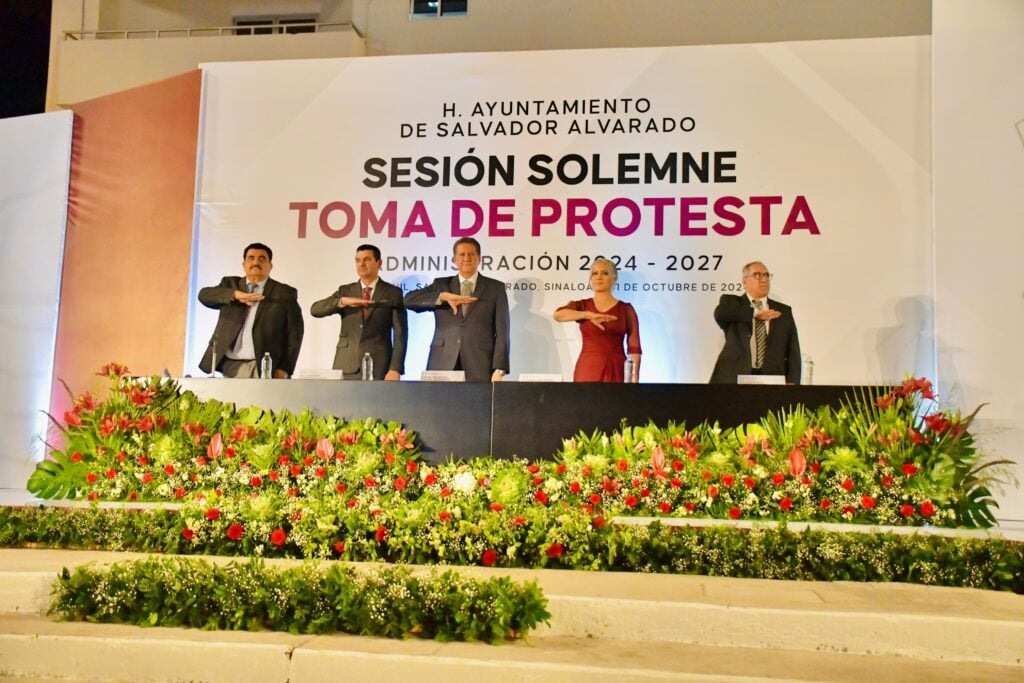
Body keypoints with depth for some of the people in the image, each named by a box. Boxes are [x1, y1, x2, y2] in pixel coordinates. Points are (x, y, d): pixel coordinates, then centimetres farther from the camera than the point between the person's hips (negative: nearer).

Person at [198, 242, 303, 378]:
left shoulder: (285, 293, 8)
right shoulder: (230, 284, 16)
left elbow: (294, 333, 3)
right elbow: (204, 295, -2)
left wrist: (285, 368, -7)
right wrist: (235, 294, -19)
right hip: (230, 366, 3)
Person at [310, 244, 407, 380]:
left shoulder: (393, 293, 6)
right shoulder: (345, 291, 13)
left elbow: (400, 333, -1)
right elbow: (315, 310, 1)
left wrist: (395, 369, -11)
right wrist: (343, 301, -16)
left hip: (378, 369, -2)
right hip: (346, 368, 2)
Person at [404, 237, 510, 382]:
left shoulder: (496, 288, 9)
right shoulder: (441, 285, 13)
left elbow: (502, 331, 3)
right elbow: (409, 299, -1)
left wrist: (499, 369, -8)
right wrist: (443, 296, -13)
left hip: (479, 368, -1)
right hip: (443, 366, 1)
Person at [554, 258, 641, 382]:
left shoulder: (626, 309, 7)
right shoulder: (581, 306, 8)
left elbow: (634, 347, 2)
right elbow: (558, 315, -13)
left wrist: (634, 379, -8)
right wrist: (589, 315, -25)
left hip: (615, 371, 0)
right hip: (587, 370, 0)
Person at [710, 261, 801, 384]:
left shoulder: (784, 311, 15)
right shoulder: (731, 302, 10)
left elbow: (793, 351, 8)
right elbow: (720, 314, -15)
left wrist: (792, 381, -7)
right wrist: (755, 313, -21)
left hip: (772, 379, 2)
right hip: (735, 378, -2)